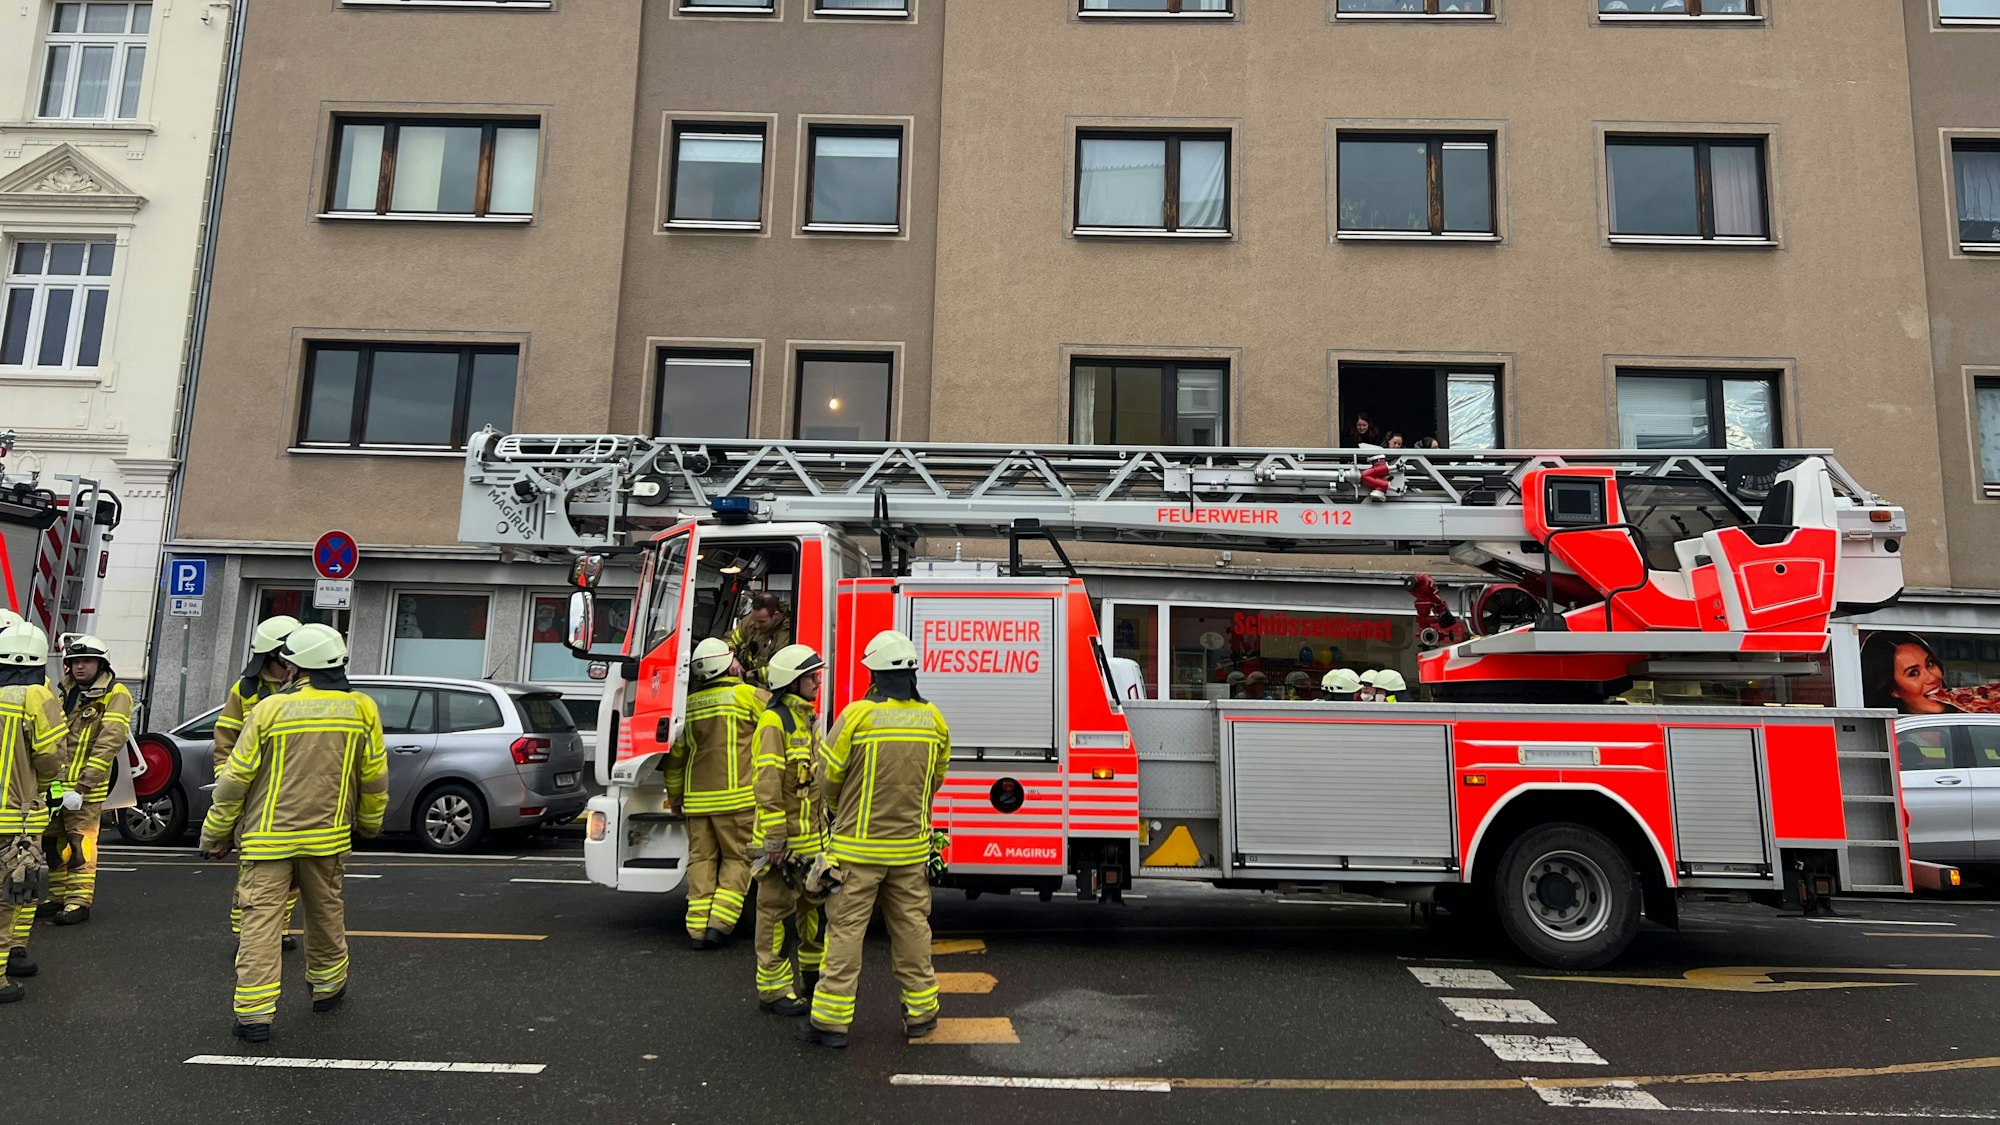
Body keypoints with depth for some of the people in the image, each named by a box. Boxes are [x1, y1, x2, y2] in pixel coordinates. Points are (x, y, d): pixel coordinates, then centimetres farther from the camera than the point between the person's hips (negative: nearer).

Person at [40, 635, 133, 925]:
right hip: (54, 784, 7)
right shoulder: (64, 692, 14)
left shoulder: (115, 695, -7)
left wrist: (81, 787, -19)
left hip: (86, 788, -7)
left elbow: (109, 744, -14)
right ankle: (58, 898, 23)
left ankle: (79, 902, 0)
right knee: (54, 844, 12)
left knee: (80, 844, -6)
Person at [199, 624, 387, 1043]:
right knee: (326, 912, 18)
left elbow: (236, 778, -4)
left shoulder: (270, 709, -8)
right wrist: (370, 822, 21)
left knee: (261, 918, 0)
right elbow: (374, 777, 3)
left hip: (268, 836, -2)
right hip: (327, 836, 2)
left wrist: (216, 832, 9)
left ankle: (255, 1013, -4)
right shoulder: (362, 709, -3)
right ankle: (327, 987, 34)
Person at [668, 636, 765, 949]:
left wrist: (675, 797, 27)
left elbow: (675, 756, 16)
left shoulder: (689, 704, 11)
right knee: (737, 859, 5)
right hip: (735, 797, -4)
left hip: (697, 800, 5)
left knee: (701, 859, 10)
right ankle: (720, 922, -4)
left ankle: (698, 927, 7)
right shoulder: (747, 695, -5)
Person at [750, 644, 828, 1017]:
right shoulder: (774, 721, -16)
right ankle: (773, 990, 10)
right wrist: (775, 839, -21)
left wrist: (824, 824, 21)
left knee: (818, 902, 17)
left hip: (811, 835, 9)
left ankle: (813, 972, 33)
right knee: (777, 912, 1)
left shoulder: (807, 719, 13)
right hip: (784, 839, -9)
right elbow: (767, 784, -21)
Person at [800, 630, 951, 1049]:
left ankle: (832, 1019, 7)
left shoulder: (857, 715, -13)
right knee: (912, 927, 13)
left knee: (846, 929, 3)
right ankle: (920, 1011, 22)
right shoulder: (933, 719, -1)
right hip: (911, 848, 4)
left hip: (858, 846, -3)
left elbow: (829, 777, -4)